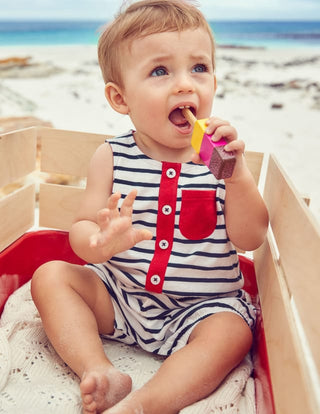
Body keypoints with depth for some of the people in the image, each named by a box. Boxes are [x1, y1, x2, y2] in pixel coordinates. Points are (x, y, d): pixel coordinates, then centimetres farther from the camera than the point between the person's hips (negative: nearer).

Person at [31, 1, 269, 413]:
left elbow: (250, 239, -12)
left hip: (200, 307, -1)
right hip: (118, 296, 2)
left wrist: (236, 174, -27)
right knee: (50, 275, -10)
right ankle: (99, 372, -19)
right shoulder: (112, 157, -5)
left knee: (232, 333, -27)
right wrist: (102, 242, -32)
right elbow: (81, 230, -7)